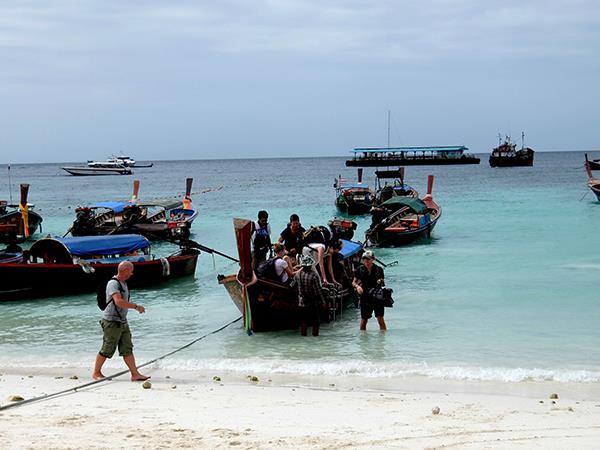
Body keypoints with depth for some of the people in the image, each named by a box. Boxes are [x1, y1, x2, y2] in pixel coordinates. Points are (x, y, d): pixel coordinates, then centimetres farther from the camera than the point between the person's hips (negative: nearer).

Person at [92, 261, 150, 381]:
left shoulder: (123, 283, 14)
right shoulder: (113, 283, -17)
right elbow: (119, 302, -29)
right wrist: (136, 306, -25)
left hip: (122, 322, 9)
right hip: (112, 322, -9)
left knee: (127, 350, 4)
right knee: (107, 350, 0)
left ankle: (135, 374, 0)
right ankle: (96, 373, 14)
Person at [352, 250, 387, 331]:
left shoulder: (378, 269, 2)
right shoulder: (360, 270, 1)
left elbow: (382, 282, 10)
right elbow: (353, 282, 5)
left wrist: (380, 281, -13)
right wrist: (357, 286, -16)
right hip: (365, 297, 1)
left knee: (380, 318, -7)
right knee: (363, 320, 5)